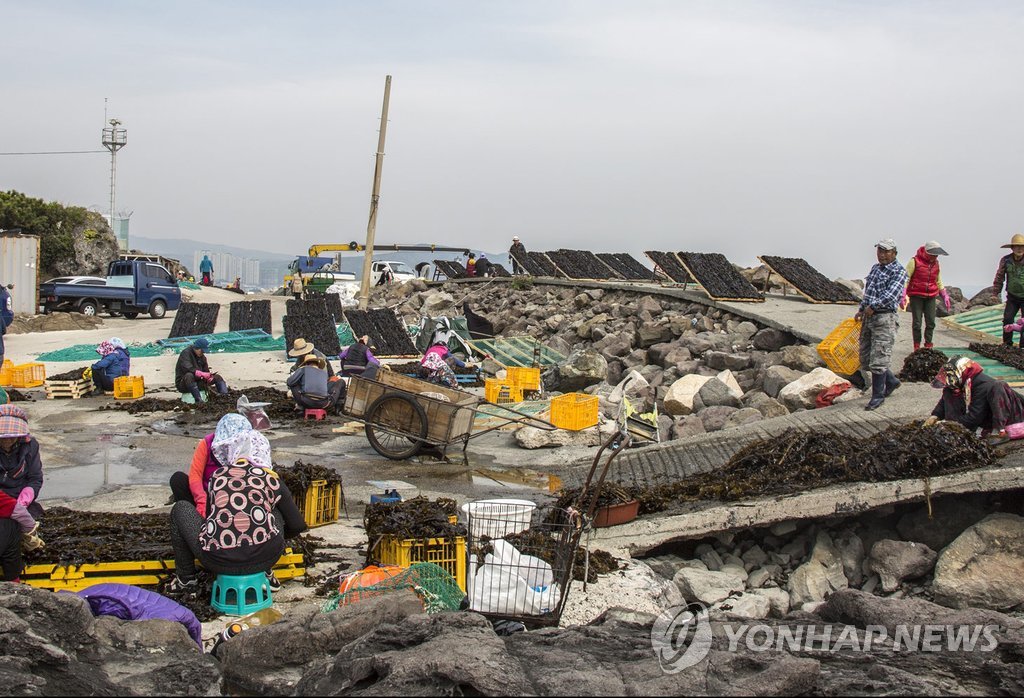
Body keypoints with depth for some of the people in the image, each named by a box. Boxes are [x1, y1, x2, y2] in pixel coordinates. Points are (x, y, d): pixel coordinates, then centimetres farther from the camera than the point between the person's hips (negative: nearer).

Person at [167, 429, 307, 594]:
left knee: (181, 509, 26)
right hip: (264, 558, 0)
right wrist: (278, 535, 45)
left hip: (217, 561, 0)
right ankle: (267, 574, 27)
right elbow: (297, 526, 22)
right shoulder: (271, 480, 15)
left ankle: (186, 579, 27)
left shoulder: (218, 475, 18)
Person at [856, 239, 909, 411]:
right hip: (869, 318, 9)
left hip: (884, 318, -8)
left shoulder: (899, 271, -7)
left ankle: (878, 395, 1)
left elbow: (891, 294, -21)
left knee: (878, 358, -9)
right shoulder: (875, 268, 18)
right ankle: (891, 381, 30)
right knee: (865, 357, 11)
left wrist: (873, 306, -22)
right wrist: (861, 310, 20)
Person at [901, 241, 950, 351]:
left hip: (930, 297, 4)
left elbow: (938, 282, 21)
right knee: (917, 323, -1)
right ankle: (917, 346, 7)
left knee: (931, 322, 1)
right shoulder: (915, 261, -8)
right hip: (916, 296, -4)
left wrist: (945, 296, 19)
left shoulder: (935, 263, 9)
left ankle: (928, 345, 9)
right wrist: (903, 296, -14)